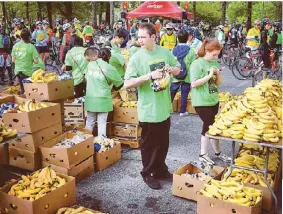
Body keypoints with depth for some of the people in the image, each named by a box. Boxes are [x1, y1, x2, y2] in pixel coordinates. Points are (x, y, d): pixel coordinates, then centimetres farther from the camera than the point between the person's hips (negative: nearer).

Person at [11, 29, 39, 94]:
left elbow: (13, 60, 5)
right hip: (27, 71, -5)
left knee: (22, 89, 19)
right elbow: (36, 61, -13)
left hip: (17, 70, 5)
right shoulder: (31, 46, -12)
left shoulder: (15, 46, 1)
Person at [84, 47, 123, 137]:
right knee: (102, 123, 3)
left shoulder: (90, 64, 3)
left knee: (90, 122, 14)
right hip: (103, 99, -4)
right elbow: (119, 83, 2)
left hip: (90, 99, 4)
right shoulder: (109, 68, -10)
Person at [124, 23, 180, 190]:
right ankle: (148, 174, 28)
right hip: (148, 110, -5)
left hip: (165, 107, 5)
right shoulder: (136, 58, -13)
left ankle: (160, 170, 37)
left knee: (163, 142, 19)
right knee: (149, 144, 9)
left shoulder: (165, 52, 1)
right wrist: (149, 75, -28)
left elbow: (178, 70, 14)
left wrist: (171, 69, -9)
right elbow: (127, 84, -19)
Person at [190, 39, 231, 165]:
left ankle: (217, 152, 25)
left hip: (214, 100, 7)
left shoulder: (215, 63, 9)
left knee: (211, 126, 14)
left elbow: (218, 83, 14)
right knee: (209, 126, -4)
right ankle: (203, 155, 10)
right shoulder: (197, 64, -13)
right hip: (202, 102, -7)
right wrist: (209, 76, -21)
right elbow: (194, 84, -18)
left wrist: (218, 75, -6)